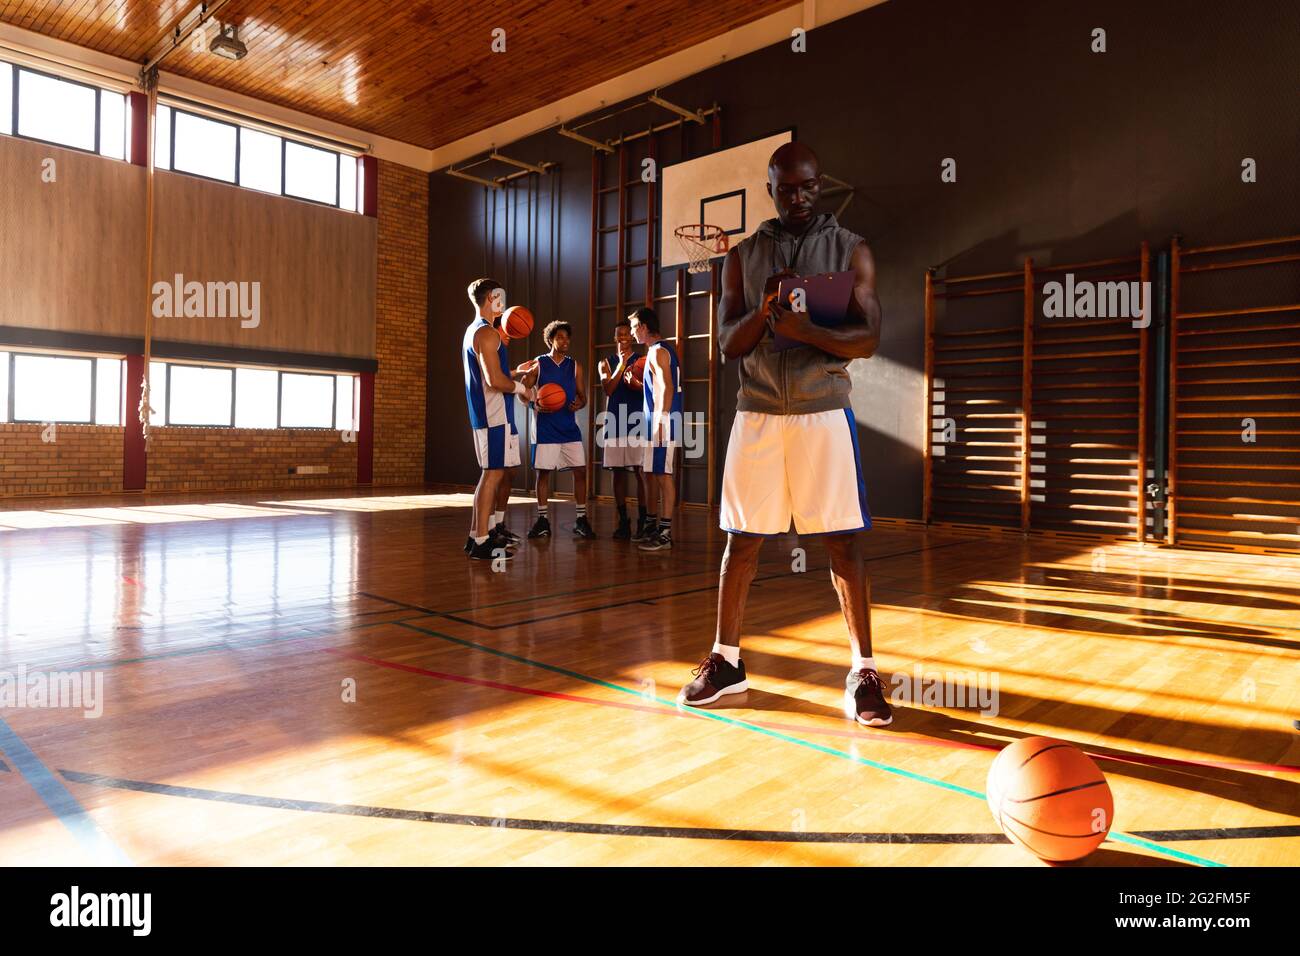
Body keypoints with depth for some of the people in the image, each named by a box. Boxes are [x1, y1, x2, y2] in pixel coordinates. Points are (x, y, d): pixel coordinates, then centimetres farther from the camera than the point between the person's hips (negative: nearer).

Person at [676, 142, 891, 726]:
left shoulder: (851, 251, 4)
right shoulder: (743, 256, 9)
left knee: (842, 541, -3)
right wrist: (764, 310, -17)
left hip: (824, 411, -1)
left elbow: (869, 339, -4)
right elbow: (728, 344, 3)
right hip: (757, 413, 2)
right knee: (741, 538, 4)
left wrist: (806, 330, -22)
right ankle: (726, 660, 18)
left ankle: (863, 670, 9)